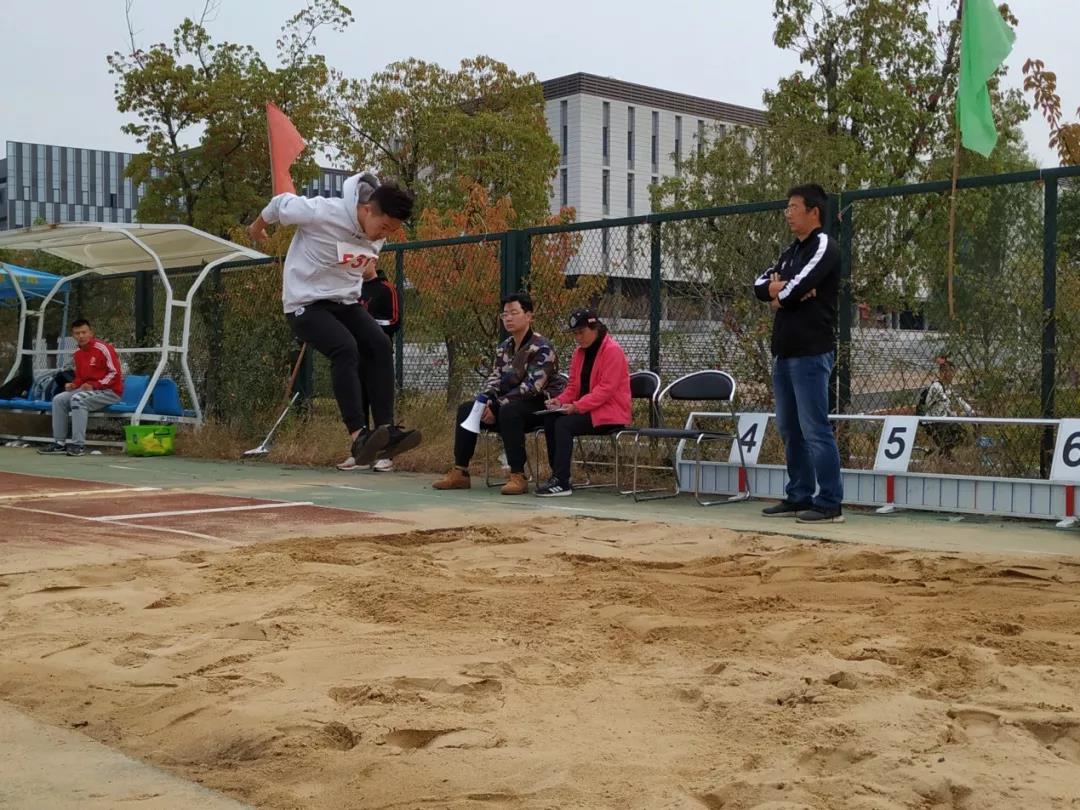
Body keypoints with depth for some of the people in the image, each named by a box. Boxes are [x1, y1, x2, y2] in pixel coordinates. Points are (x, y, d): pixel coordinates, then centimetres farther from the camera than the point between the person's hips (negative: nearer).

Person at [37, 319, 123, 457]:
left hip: (110, 391, -8)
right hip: (88, 390, 8)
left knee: (78, 399, -31)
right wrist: (74, 384, -2)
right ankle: (59, 443, -3)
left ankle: (79, 445, -30)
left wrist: (94, 385, -23)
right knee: (59, 399, -6)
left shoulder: (103, 348, -14)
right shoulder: (78, 352, 10)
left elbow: (115, 373, -17)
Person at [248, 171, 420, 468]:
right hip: (305, 303, -7)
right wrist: (258, 227, 10)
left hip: (345, 302, 7)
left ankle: (385, 430, -16)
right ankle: (358, 436, -32)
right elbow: (281, 203, -6)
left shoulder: (379, 232, -4)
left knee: (380, 346, -14)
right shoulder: (324, 213, -25)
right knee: (346, 349, -28)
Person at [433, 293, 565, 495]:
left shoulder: (541, 348, -15)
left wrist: (496, 406, -26)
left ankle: (518, 476, -34)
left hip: (541, 406, -8)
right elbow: (494, 379, 7)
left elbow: (531, 387, -25)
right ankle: (460, 472, -7)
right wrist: (486, 401, -16)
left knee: (508, 411, -37)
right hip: (509, 404, 8)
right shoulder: (504, 348, 11)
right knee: (466, 409, -5)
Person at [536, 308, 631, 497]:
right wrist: (560, 400, -6)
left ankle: (562, 482, -28)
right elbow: (573, 386, 15)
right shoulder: (580, 352, 13)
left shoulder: (612, 350, -12)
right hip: (586, 409, 8)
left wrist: (577, 406, -26)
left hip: (610, 413, -8)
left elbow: (606, 389, -20)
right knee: (549, 419, -14)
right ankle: (557, 475, -13)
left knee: (564, 424, -27)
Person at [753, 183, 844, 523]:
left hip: (811, 353, -9)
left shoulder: (823, 247, -7)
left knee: (815, 429, -9)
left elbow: (794, 291, -18)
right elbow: (760, 285, 12)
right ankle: (799, 497, 19)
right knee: (790, 429, 12)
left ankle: (829, 503, -5)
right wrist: (781, 288, -7)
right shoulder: (791, 251, 20)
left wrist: (779, 293, 2)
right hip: (784, 352, 9)